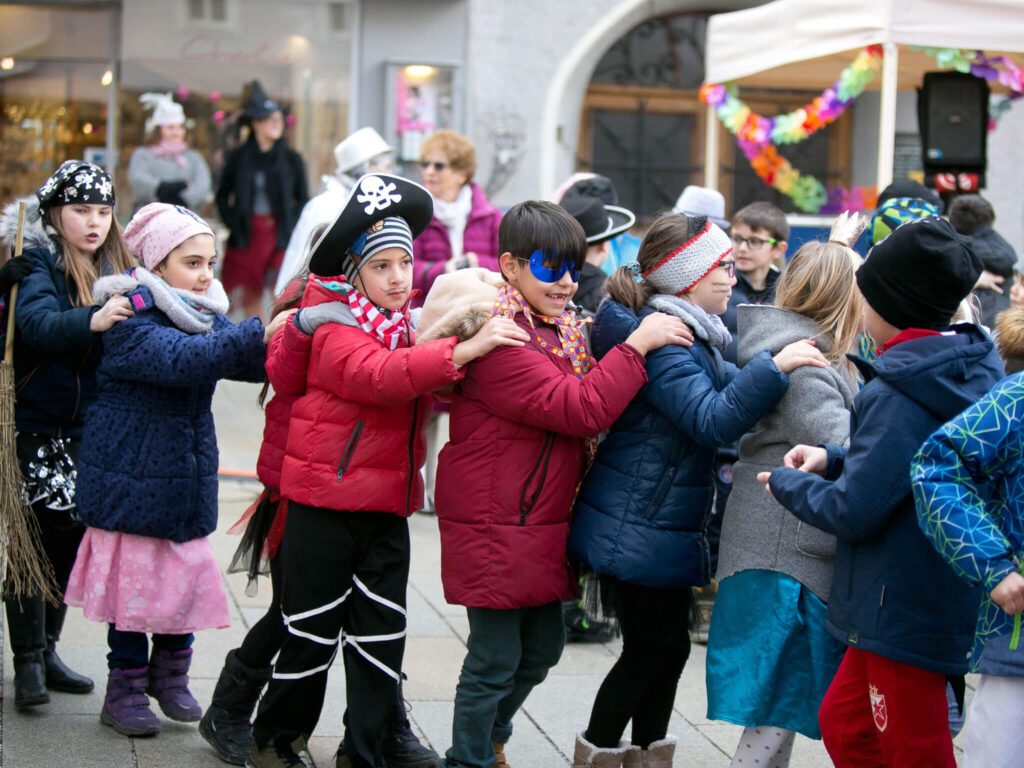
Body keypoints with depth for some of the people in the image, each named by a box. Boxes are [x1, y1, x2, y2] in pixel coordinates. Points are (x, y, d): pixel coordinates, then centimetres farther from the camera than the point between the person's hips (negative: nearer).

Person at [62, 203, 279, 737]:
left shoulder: (206, 315, 8)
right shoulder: (131, 321, -17)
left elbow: (251, 361, -1)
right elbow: (180, 358, -34)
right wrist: (259, 334, -40)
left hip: (187, 473, 7)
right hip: (133, 475, -6)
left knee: (188, 573, 10)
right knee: (134, 579, 2)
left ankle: (170, 676, 28)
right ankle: (126, 689, 17)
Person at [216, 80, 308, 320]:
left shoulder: (291, 159, 4)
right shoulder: (239, 157, 4)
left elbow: (303, 200, 10)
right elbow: (223, 196, 12)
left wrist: (289, 225, -3)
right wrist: (233, 223, 0)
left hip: (280, 235, -1)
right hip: (246, 235, 1)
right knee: (251, 295, 6)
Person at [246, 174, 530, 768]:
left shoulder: (409, 326, 9)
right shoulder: (338, 333, -13)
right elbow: (377, 375, -33)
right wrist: (461, 351, -44)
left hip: (388, 507, 6)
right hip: (325, 502, -6)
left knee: (381, 636, 8)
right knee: (314, 633, 4)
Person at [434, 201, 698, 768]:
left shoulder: (563, 327, 10)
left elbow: (584, 411, 19)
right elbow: (580, 409, -27)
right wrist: (637, 343, -24)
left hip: (544, 521, 10)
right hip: (496, 525, -9)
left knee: (542, 645, 19)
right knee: (495, 657, 1)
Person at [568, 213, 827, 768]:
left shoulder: (691, 335, 11)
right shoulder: (661, 338, -21)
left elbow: (724, 385, 24)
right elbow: (711, 420, -30)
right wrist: (775, 367, -34)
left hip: (663, 528, 10)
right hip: (637, 530, -10)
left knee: (667, 646, 16)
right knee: (649, 651, 2)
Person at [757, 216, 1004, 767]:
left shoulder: (899, 394, -23)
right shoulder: (968, 368, 5)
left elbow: (853, 511, -22)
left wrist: (787, 482, -4)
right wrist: (834, 461, 7)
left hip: (904, 612, -9)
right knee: (843, 724, 22)